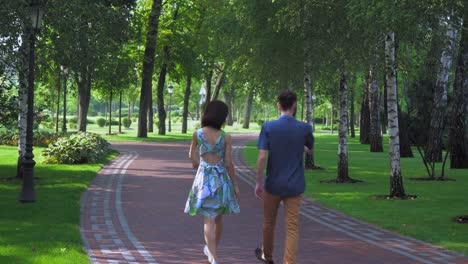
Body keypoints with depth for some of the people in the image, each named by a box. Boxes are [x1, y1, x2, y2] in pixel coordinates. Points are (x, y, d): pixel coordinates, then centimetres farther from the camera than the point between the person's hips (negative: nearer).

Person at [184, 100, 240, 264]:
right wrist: (235, 185, 3)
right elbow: (228, 163, -8)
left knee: (209, 220, -1)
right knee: (218, 218, 20)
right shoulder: (226, 138, -9)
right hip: (221, 178, 0)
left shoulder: (197, 134, -4)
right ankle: (212, 250, 38)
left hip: (204, 178, 0)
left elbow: (191, 156, 8)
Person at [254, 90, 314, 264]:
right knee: (292, 227, 1)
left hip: (273, 184, 0)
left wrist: (259, 183, -5)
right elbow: (309, 149, 13)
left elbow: (262, 157, -13)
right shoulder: (304, 128, -6)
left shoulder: (268, 127, -10)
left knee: (269, 222, 20)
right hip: (294, 186, 0)